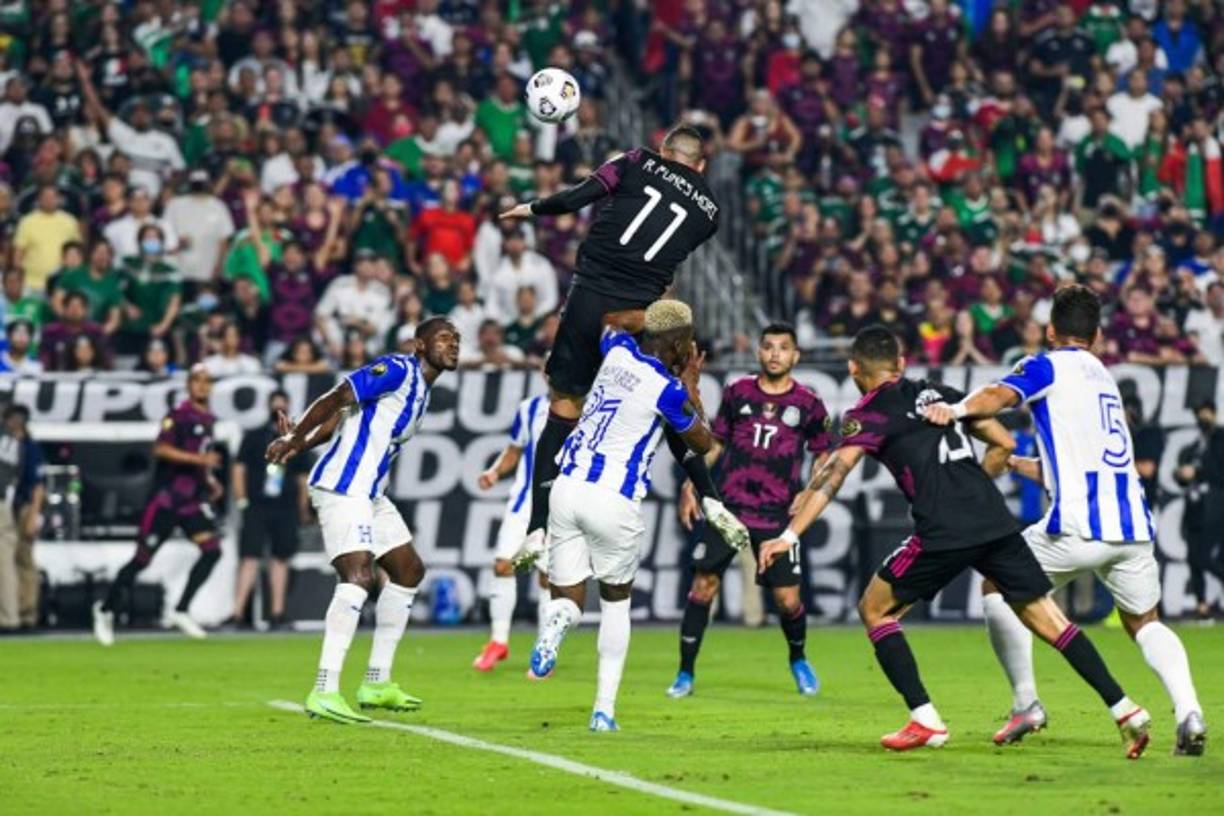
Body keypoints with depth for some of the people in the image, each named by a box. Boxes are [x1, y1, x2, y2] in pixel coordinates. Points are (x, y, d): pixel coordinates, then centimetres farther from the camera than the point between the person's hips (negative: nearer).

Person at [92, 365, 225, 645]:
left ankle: (180, 612, -4)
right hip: (166, 498, -7)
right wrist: (199, 459, -28)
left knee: (212, 550, -11)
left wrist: (210, 480, 17)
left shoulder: (207, 420, 14)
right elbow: (161, 449, -23)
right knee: (142, 558, -3)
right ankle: (106, 609, 14)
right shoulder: (178, 416, -10)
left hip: (193, 499, 7)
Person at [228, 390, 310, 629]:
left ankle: (277, 613, 9)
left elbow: (303, 478, 16)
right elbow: (239, 469, 4)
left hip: (286, 510, 3)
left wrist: (303, 509, 10)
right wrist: (241, 501, -5)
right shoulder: (254, 438, 6)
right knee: (250, 558, -9)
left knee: (280, 559, 5)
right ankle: (237, 614, -13)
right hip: (256, 508, -3)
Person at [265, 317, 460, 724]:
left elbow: (342, 416, 16)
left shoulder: (421, 390, 18)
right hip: (342, 488, -11)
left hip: (369, 493, 11)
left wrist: (298, 443, 7)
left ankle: (377, 683, 24)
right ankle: (324, 692, -30)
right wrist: (295, 439, -14)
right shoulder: (397, 370, -11)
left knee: (409, 570, 18)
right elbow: (334, 401, -15)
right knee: (358, 575, -23)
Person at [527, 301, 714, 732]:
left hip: (568, 486, 4)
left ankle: (556, 623, -27)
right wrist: (691, 384, 16)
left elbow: (611, 324, 34)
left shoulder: (618, 351, 6)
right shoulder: (668, 390, -11)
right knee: (616, 602, 17)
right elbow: (703, 443, 7)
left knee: (569, 598, 12)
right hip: (613, 500, -4)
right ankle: (604, 709, 11)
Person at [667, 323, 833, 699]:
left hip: (778, 516, -1)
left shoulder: (808, 404, 1)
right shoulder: (738, 393, 5)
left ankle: (798, 660, 26)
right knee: (703, 586, -6)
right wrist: (690, 487, 7)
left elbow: (824, 455, 11)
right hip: (729, 508, 1)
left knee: (788, 599, -4)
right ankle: (685, 673, 5)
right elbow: (714, 443, 14)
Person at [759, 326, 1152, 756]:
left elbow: (834, 474, -8)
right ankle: (1125, 711, 2)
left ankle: (925, 721, 2)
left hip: (943, 532, -5)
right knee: (1047, 619, 10)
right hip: (997, 524, 5)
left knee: (874, 609, 12)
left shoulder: (869, 413, 5)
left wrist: (789, 536, -11)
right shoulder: (939, 393, 22)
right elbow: (1003, 444, 24)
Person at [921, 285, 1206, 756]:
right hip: (1133, 525, 6)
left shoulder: (1049, 366, 6)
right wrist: (1012, 463, 37)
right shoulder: (1104, 378, 28)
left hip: (1079, 527, -6)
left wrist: (955, 409, -32)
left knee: (998, 584, 15)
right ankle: (1188, 711, -4)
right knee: (1145, 622, 22)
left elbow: (999, 396, -18)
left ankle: (1026, 703, 9)